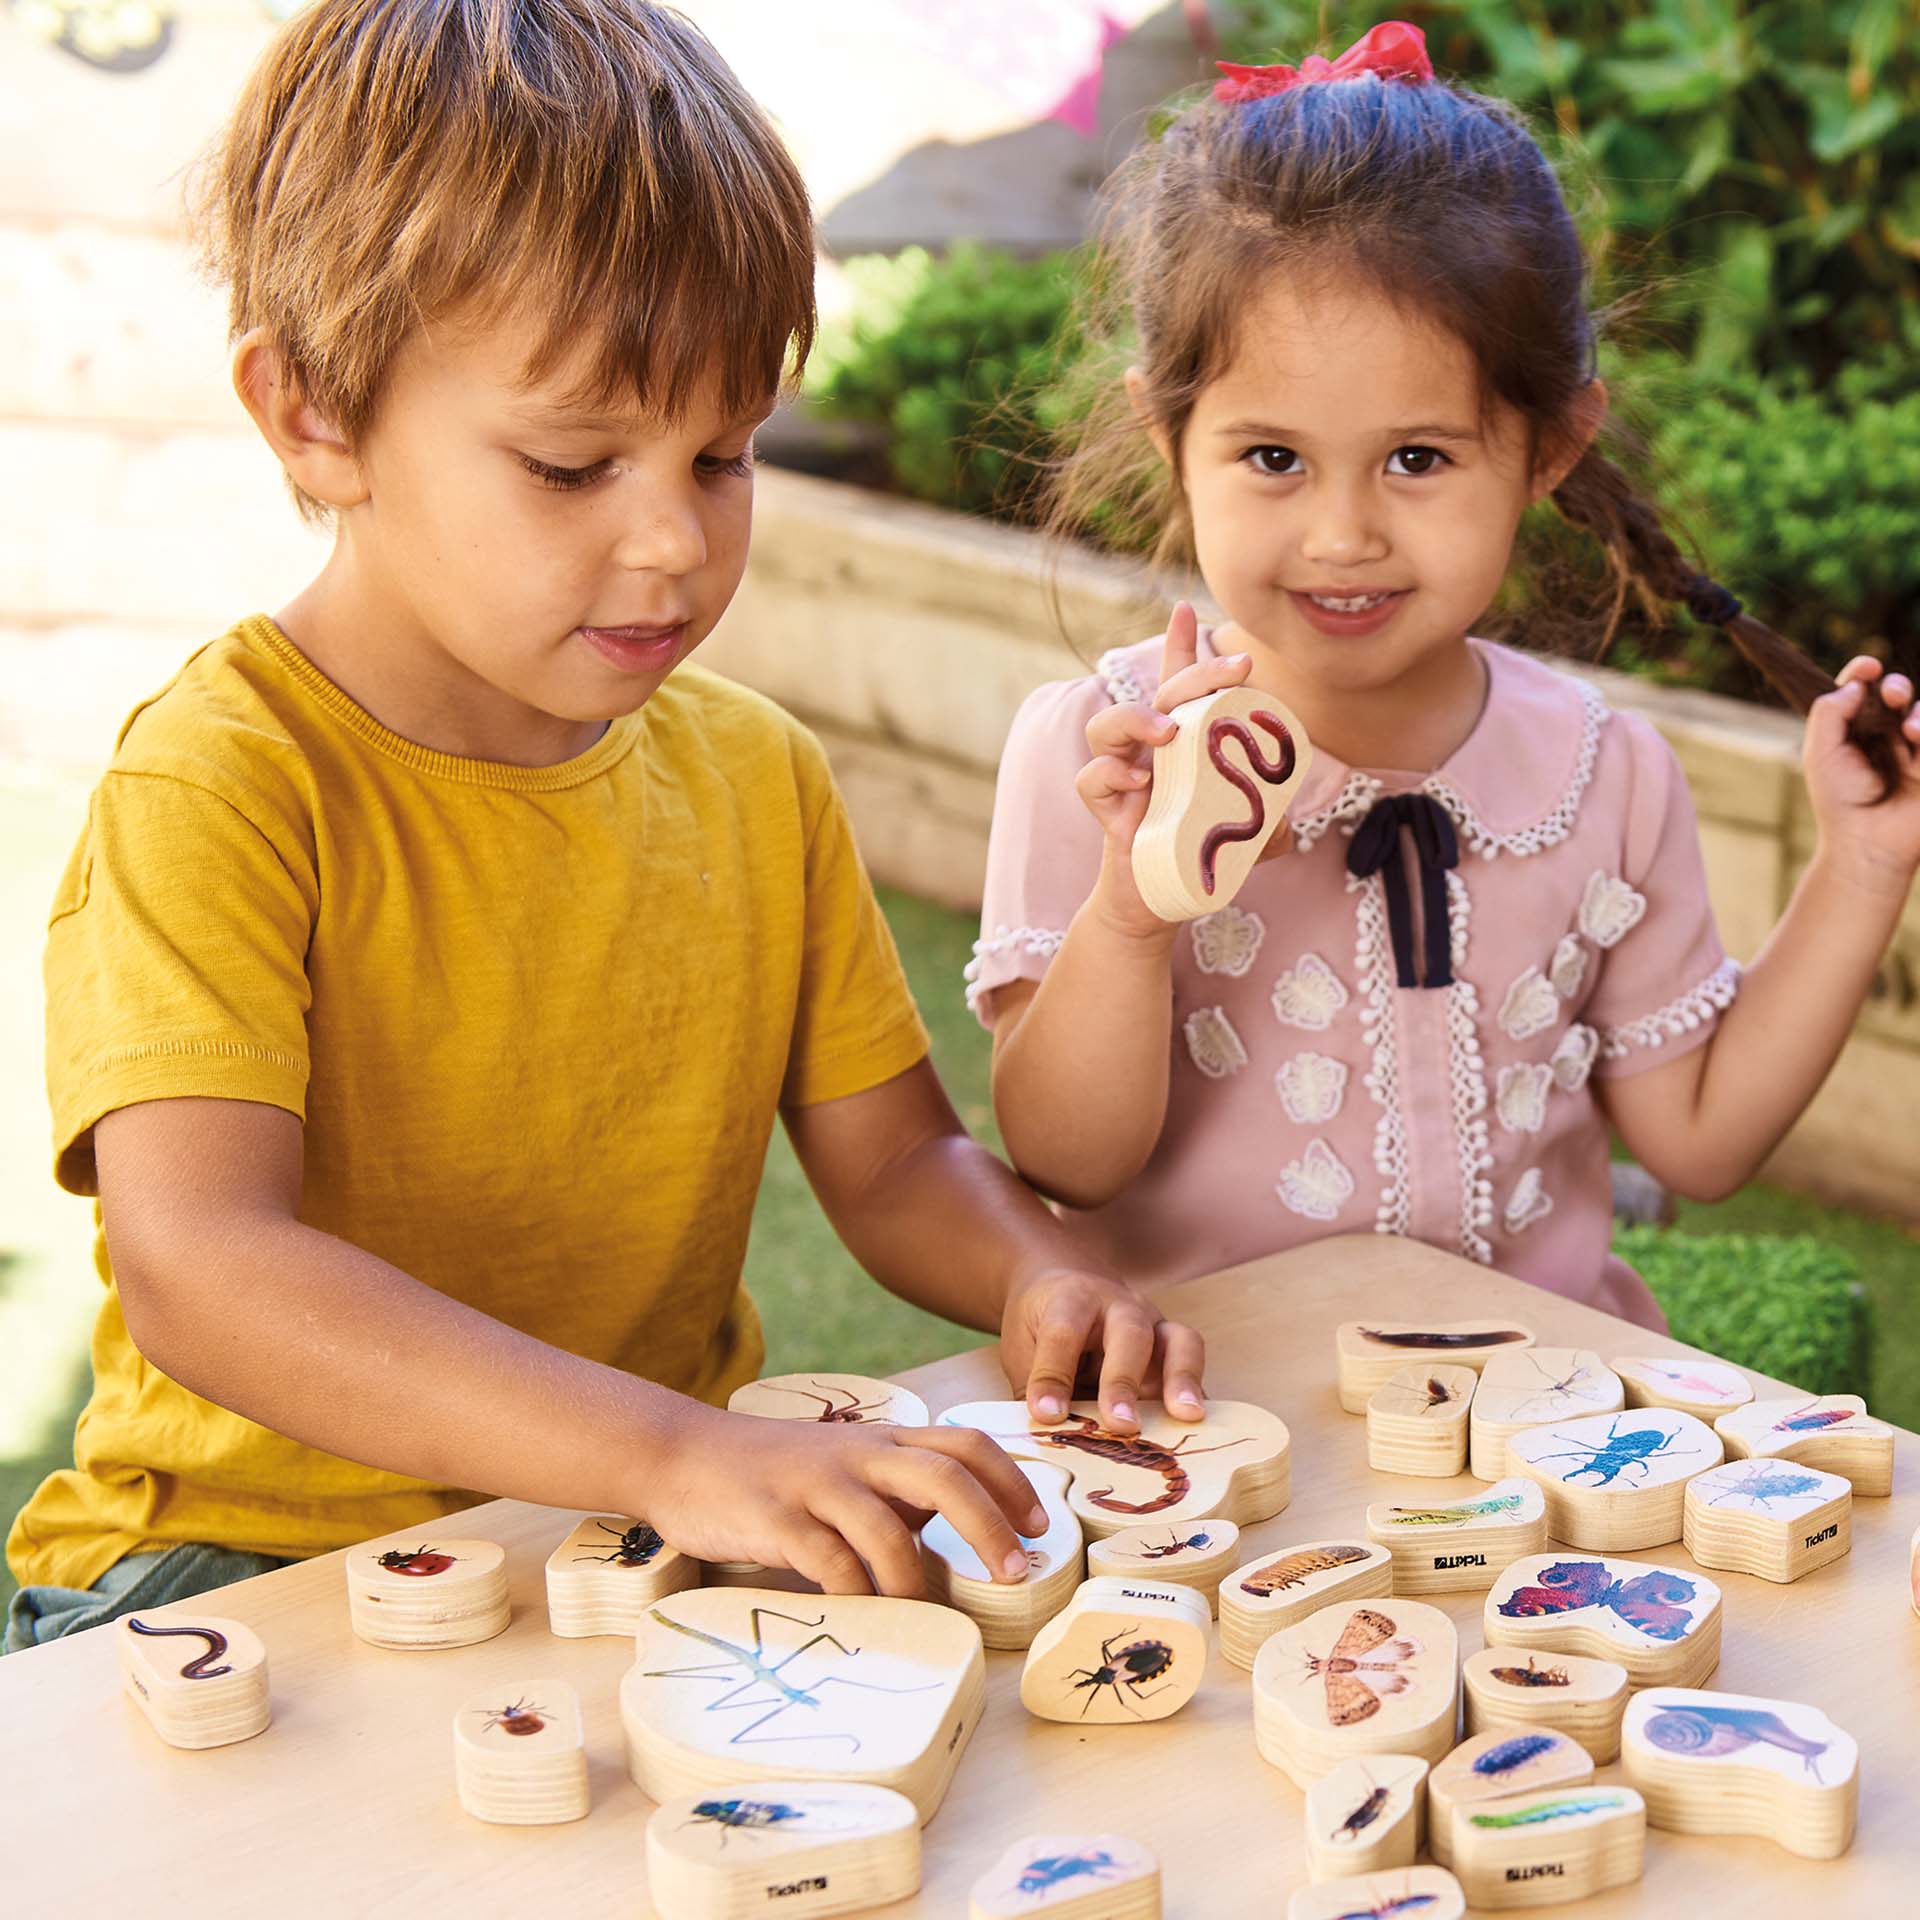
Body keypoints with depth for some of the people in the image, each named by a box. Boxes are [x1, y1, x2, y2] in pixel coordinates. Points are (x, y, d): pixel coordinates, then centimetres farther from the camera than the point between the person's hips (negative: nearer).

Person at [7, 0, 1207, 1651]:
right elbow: (196, 1267, -29)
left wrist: (1038, 1276, -13)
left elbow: (898, 1164, 12)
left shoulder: (755, 772, 5)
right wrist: (678, 1456, -40)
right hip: (256, 1556, -5)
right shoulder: (216, 786, -16)